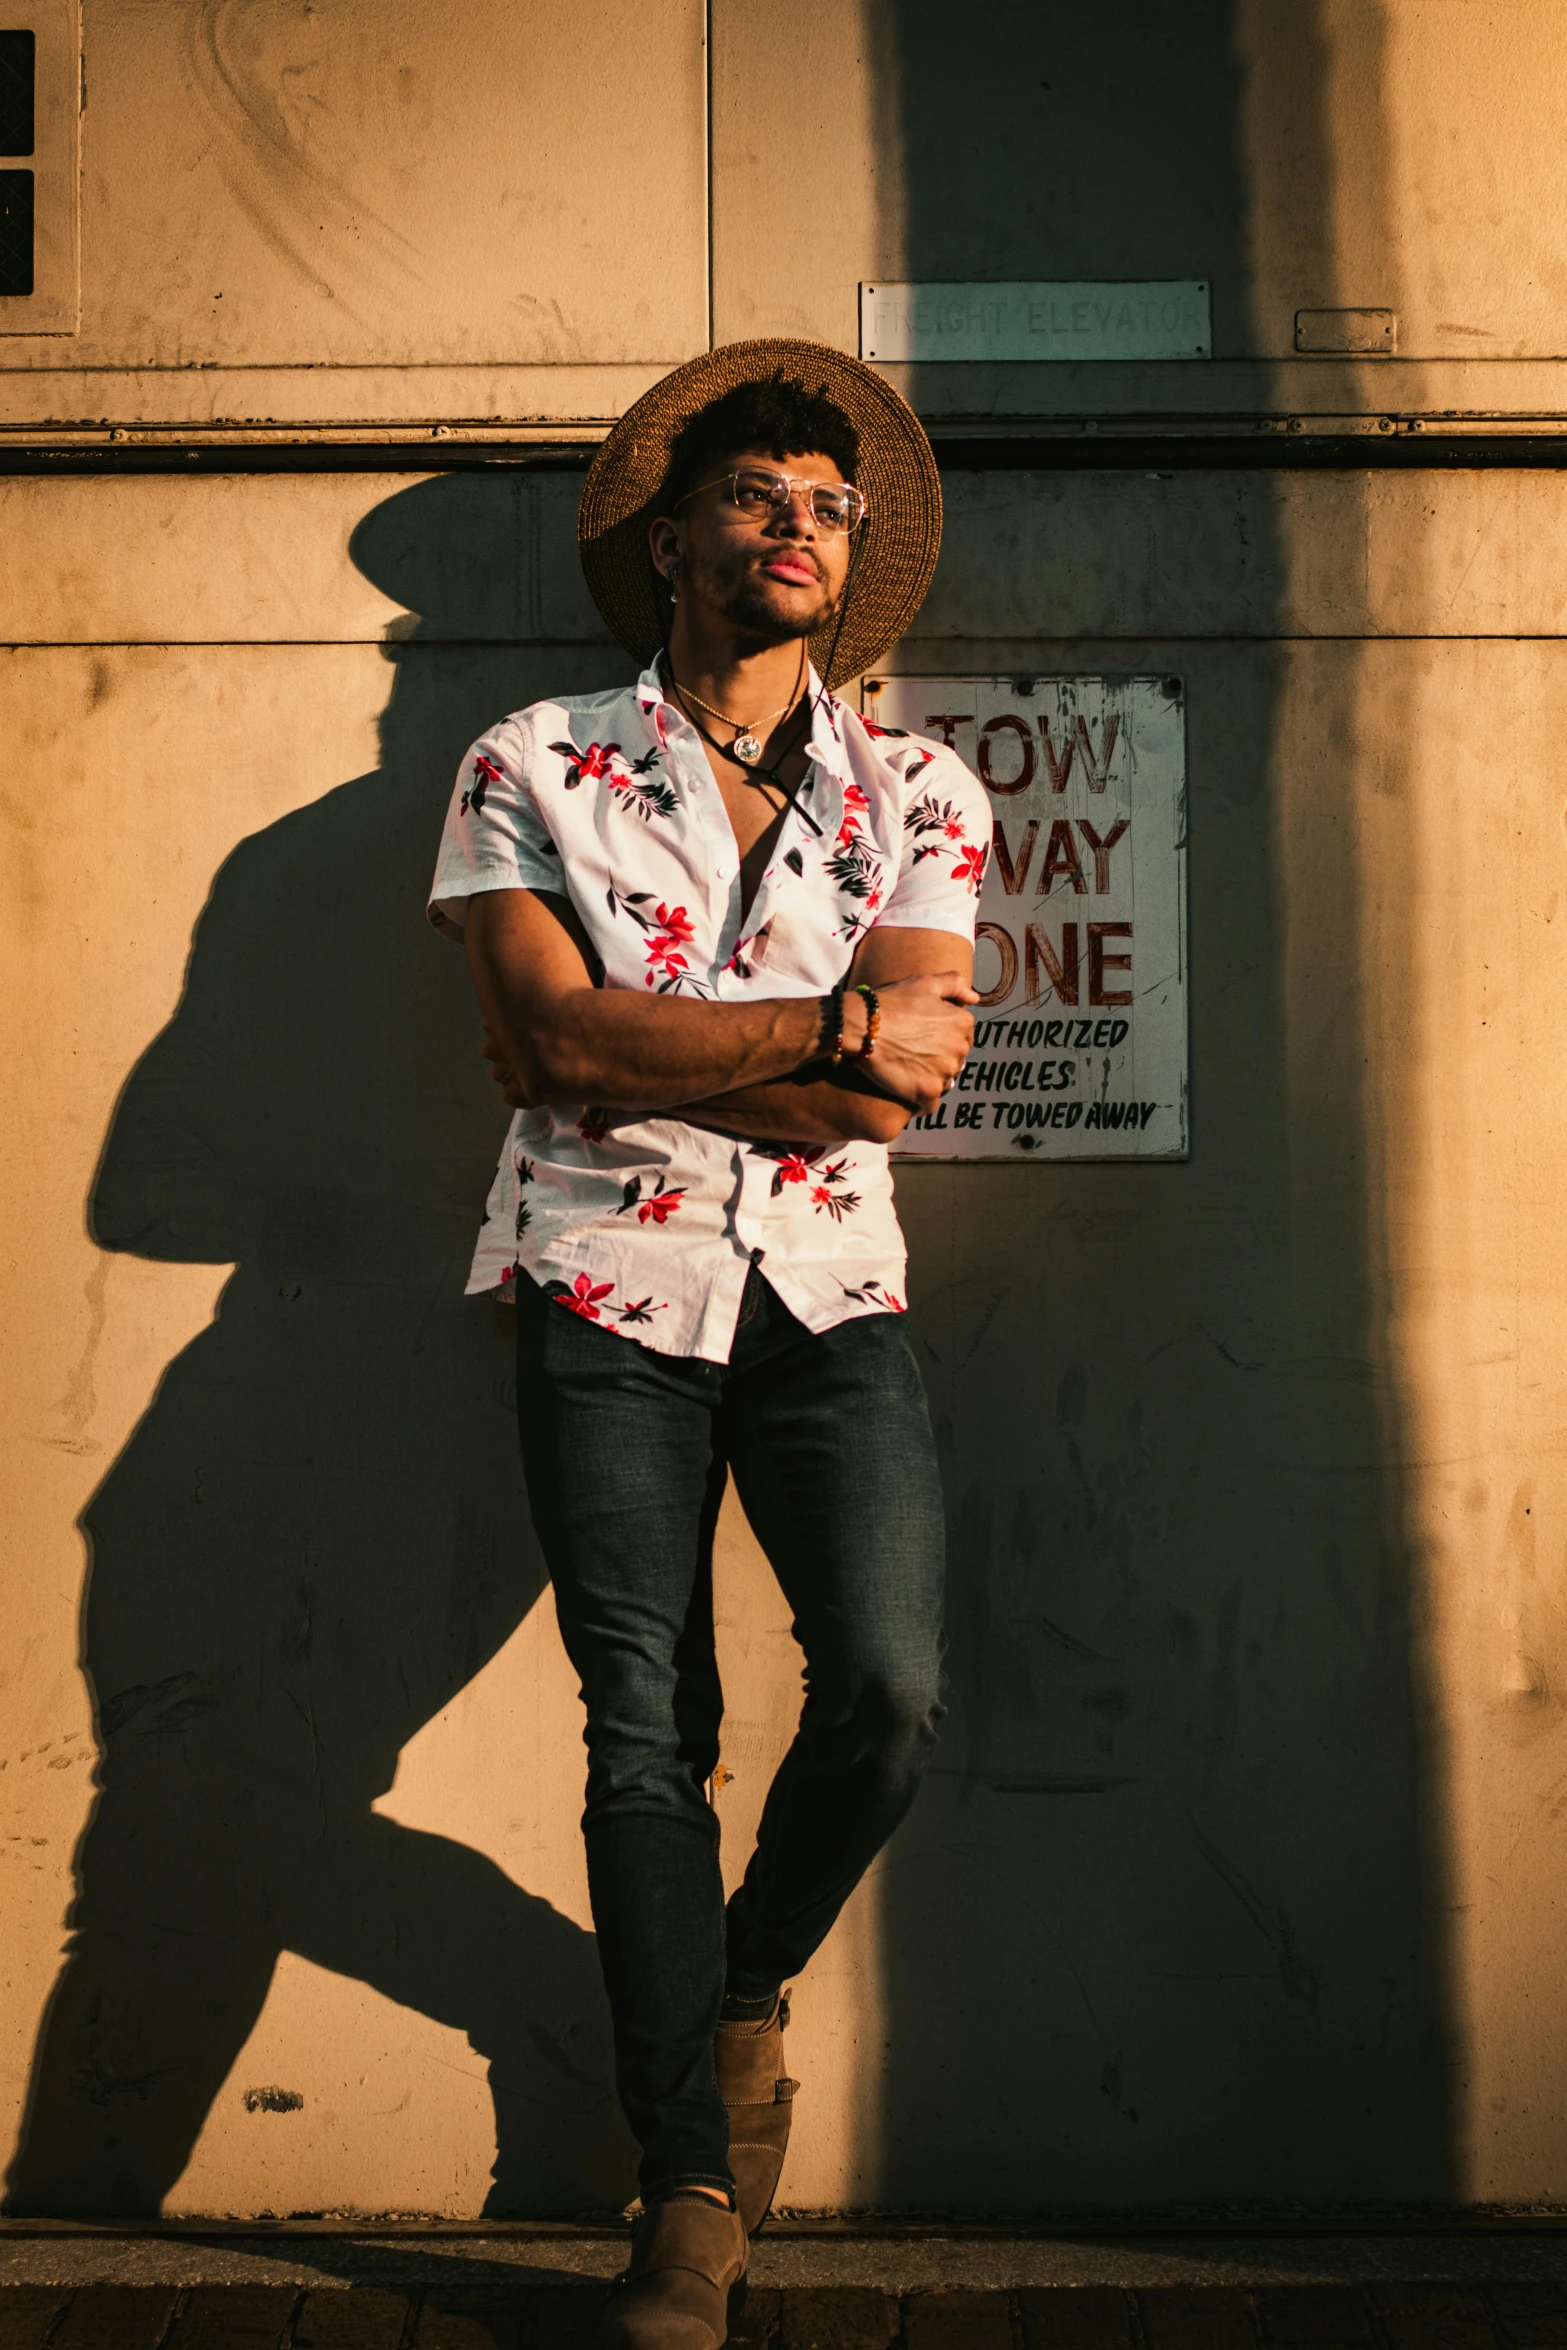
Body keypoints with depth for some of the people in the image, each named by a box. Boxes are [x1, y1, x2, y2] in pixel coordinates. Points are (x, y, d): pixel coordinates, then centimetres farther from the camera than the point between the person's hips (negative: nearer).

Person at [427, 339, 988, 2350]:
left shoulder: (916, 796, 9)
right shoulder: (533, 768, 4)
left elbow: (900, 1081, -5)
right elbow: (550, 1037, -11)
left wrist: (637, 1050, -11)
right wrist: (834, 1028, -12)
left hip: (830, 1291, 2)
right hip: (613, 1296, -1)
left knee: (889, 1690, -14)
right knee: (646, 1733, -6)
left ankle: (748, 1989, 19)